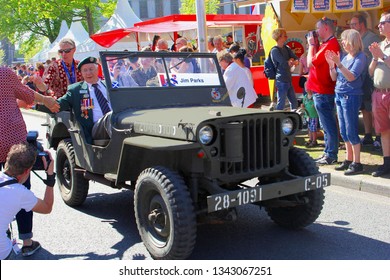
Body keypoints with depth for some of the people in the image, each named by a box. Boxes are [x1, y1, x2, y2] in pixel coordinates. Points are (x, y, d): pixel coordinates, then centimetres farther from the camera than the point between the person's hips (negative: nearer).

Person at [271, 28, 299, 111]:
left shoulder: (286, 48, 12)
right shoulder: (275, 50, -13)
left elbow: (296, 59, 4)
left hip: (288, 80, 8)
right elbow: (285, 64, -21)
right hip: (281, 81, -8)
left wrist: (291, 61, -17)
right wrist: (291, 61, -1)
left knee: (294, 102, 15)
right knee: (281, 104, -5)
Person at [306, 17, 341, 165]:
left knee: (328, 125, -4)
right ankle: (328, 153, 24)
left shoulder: (330, 45, -18)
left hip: (323, 92, -11)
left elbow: (310, 63, -18)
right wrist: (313, 45, 9)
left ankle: (331, 156, 3)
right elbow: (316, 61, 13)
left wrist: (311, 44, -6)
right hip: (322, 90, 11)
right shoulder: (328, 44, 15)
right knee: (327, 124, 15)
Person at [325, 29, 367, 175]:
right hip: (339, 96, 8)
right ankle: (349, 160, 21)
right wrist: (331, 64, -1)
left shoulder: (360, 57, -9)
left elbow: (352, 77, -21)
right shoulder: (345, 57, 12)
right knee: (344, 132, 12)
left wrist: (339, 63, -25)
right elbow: (334, 78, 13)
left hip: (351, 96, -8)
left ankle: (357, 163, 1)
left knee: (351, 131, -6)